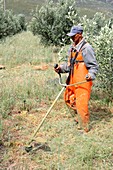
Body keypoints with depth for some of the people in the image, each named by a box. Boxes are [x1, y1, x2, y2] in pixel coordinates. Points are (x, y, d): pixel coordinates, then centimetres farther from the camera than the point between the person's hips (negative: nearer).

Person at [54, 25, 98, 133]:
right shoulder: (72, 48, 14)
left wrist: (91, 75, -29)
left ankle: (84, 127, 9)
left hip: (83, 81, -9)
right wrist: (61, 68, 6)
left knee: (81, 104, -6)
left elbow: (94, 66, -12)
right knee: (69, 99, 17)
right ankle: (79, 116, 38)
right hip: (73, 80, 9)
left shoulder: (86, 48, -12)